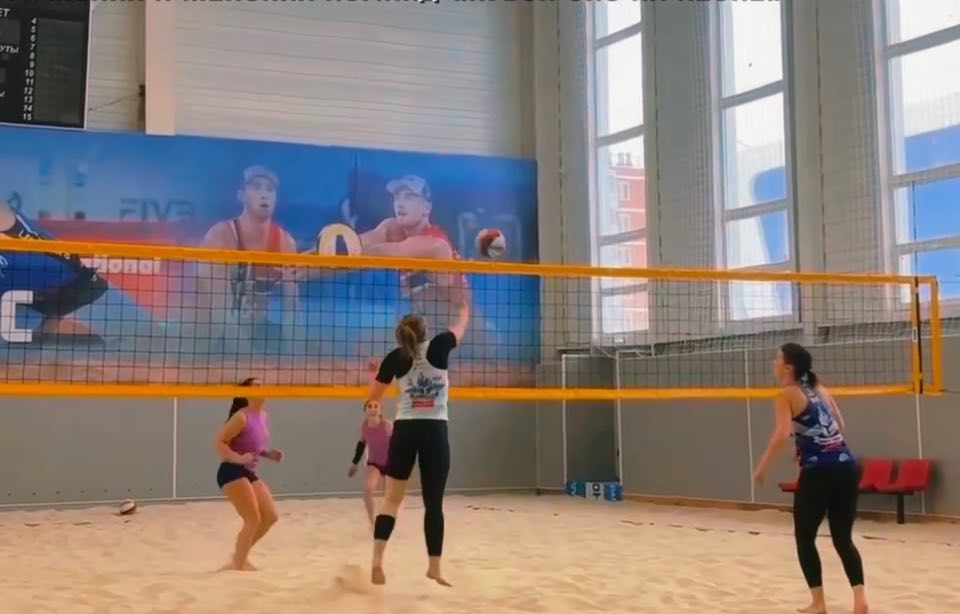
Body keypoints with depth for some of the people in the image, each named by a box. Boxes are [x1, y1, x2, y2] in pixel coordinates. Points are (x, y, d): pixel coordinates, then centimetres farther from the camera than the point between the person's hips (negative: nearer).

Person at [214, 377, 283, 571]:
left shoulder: (262, 415, 9)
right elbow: (220, 442, -19)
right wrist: (238, 459, -31)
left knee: (271, 516, 7)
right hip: (232, 472, -9)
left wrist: (269, 454, 6)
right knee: (253, 520, -9)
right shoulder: (242, 417, -17)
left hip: (249, 473, 9)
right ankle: (238, 565, 3)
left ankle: (240, 556, 22)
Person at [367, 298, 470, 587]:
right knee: (434, 502, 4)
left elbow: (373, 396, 10)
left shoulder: (395, 358, 2)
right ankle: (434, 568, 7)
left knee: (391, 498, 4)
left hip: (405, 431, 1)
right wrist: (465, 310, 41)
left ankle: (377, 560, -10)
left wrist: (381, 371, 25)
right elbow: (459, 330, 22)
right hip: (435, 432, -1)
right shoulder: (439, 347, 0)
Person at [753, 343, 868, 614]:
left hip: (818, 473, -6)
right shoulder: (820, 389, 17)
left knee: (805, 538, 10)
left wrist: (762, 467, -8)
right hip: (847, 467, 6)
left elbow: (781, 436, -17)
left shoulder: (787, 394, -3)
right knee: (843, 539, 12)